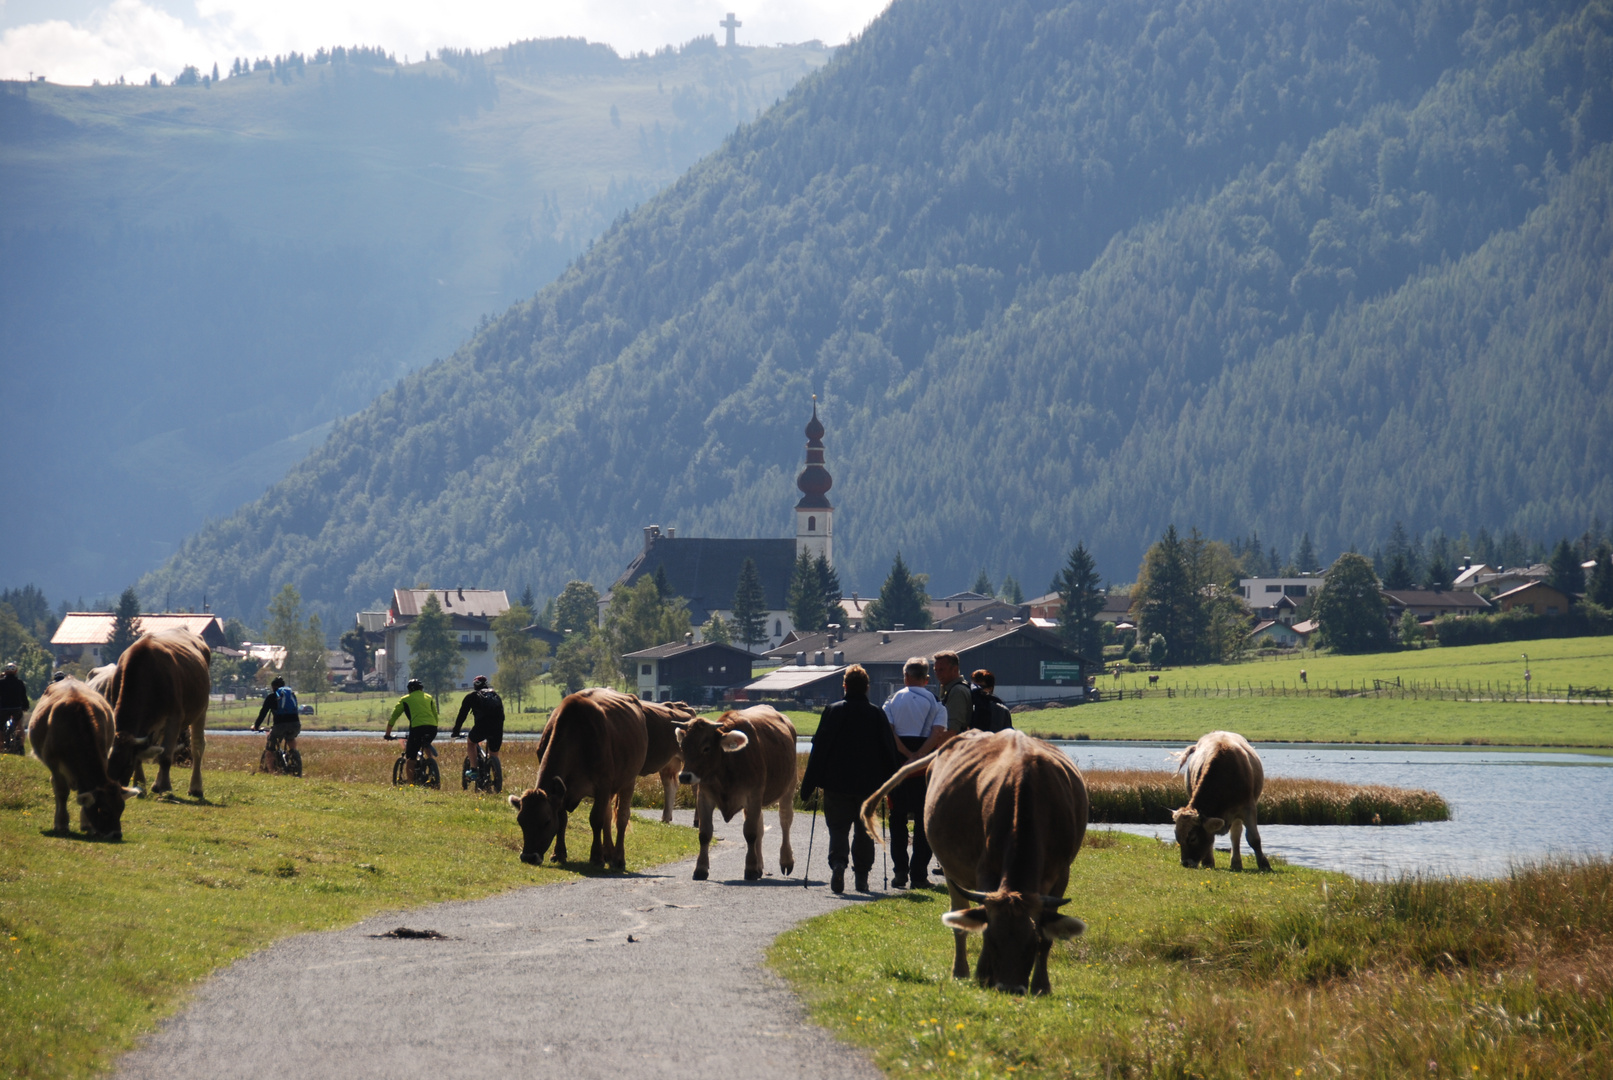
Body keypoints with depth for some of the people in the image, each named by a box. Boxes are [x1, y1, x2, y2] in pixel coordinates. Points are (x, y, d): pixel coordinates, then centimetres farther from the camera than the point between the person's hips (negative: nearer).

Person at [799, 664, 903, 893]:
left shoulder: (833, 711, -4)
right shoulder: (877, 714, 0)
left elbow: (819, 748, -3)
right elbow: (890, 751, 3)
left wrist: (808, 784, 0)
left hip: (836, 783, -1)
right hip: (868, 784, 1)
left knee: (838, 829, 3)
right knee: (864, 830, 13)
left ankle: (838, 863, -22)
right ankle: (862, 876, 11)